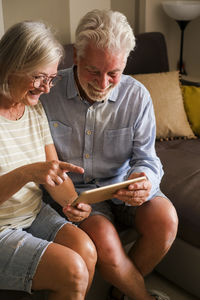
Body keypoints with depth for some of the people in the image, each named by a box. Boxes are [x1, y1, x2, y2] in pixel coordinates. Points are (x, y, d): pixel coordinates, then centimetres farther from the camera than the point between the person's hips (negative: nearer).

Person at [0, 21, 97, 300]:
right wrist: (27, 173, -34)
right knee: (72, 270, -19)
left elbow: (54, 172, 5)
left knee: (86, 249, -17)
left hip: (34, 214, 6)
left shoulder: (35, 109, 4)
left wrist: (73, 202, -14)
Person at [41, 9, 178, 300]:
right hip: (77, 190, -2)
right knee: (105, 244, -29)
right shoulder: (49, 92, -12)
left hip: (122, 185, 2)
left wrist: (145, 179, -32)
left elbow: (145, 156, -6)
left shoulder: (137, 95, -9)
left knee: (165, 220, -25)